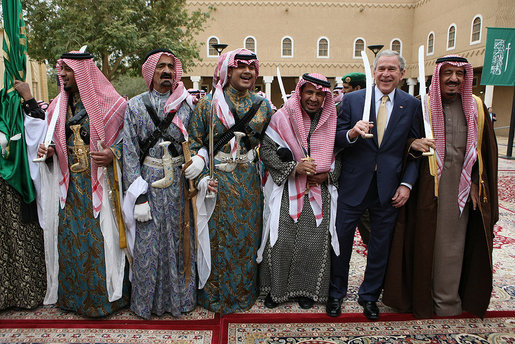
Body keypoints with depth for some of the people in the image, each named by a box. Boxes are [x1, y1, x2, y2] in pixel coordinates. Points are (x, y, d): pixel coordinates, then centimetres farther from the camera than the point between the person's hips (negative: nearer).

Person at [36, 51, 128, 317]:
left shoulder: (109, 104, -4)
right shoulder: (57, 107, 13)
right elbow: (55, 142, 22)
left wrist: (112, 154, -21)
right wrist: (48, 151, 0)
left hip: (99, 183, -5)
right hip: (68, 185, 5)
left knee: (100, 239, -2)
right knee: (69, 237, 9)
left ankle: (106, 294, 15)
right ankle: (72, 294, 27)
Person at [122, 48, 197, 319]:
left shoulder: (187, 104, 6)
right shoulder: (136, 105, 2)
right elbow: (130, 153, -2)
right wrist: (139, 195, -8)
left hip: (179, 183, 1)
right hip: (148, 181, -1)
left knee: (179, 238, 8)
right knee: (148, 243, 5)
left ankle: (179, 297, 27)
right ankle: (148, 301, 25)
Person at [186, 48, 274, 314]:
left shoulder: (262, 106, 7)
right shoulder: (208, 104, -2)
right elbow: (194, 143, -2)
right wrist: (203, 179, -10)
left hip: (249, 184, 3)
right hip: (217, 183, -2)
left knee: (247, 236, 11)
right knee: (217, 237, 5)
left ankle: (244, 292, 32)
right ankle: (215, 294, 26)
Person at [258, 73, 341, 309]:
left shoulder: (332, 122, 5)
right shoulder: (282, 118, -2)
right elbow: (266, 151, -5)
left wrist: (327, 175, -6)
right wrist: (293, 167, -16)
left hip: (319, 192, 2)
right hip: (286, 192, -2)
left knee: (314, 242, 3)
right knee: (281, 241, -1)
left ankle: (307, 290, 25)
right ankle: (275, 288, 21)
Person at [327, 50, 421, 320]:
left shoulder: (411, 105, 3)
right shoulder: (352, 100, 0)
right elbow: (336, 140, -2)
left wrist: (407, 183, -6)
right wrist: (352, 133, -24)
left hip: (389, 189, 1)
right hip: (353, 184, -1)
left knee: (381, 245, 13)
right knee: (341, 239, 8)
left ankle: (369, 296, 35)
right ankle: (336, 293, 31)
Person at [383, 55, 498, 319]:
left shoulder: (476, 107, 7)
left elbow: (486, 149, 11)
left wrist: (476, 184, 7)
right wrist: (413, 145, -24)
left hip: (463, 186, 3)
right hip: (429, 185, -2)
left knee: (454, 241, 10)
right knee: (427, 240, 5)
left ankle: (446, 299, 26)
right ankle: (423, 295, 23)